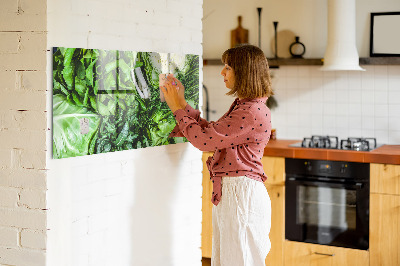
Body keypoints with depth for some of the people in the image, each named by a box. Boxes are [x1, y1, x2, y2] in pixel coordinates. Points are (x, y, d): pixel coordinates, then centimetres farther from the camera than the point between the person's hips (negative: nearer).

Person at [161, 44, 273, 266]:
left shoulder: (253, 112, -20)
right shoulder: (242, 106, 14)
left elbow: (204, 139, -19)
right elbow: (210, 130, 16)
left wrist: (178, 108, -7)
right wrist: (182, 103, 13)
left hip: (241, 194, -10)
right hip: (228, 192, 10)